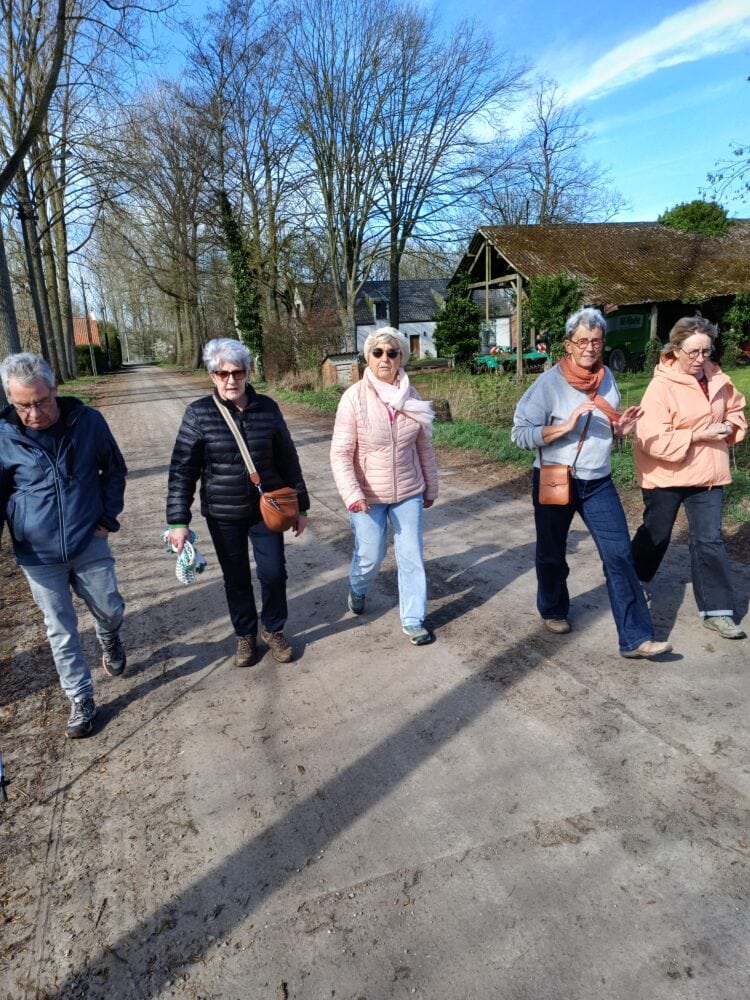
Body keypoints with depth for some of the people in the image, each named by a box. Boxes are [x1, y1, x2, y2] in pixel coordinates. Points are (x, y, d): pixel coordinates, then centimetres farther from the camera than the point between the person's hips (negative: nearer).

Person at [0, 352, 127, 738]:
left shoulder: (88, 421, -9)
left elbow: (115, 470, 5)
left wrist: (108, 518, -1)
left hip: (90, 545, 1)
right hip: (38, 555, 0)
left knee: (110, 610, 14)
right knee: (61, 631, 9)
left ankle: (108, 638, 50)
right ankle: (81, 701, 26)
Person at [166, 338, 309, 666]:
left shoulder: (267, 408, -4)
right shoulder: (199, 413, -9)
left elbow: (288, 460, 3)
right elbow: (182, 470, -7)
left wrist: (300, 506, 6)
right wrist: (178, 520, -12)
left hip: (267, 509, 1)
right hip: (223, 514, -1)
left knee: (274, 573, 4)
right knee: (236, 579, 12)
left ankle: (273, 630, 30)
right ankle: (246, 635, 34)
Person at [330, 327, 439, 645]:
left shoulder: (411, 397, -1)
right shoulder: (354, 397, -12)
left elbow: (424, 447, 8)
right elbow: (341, 453, -14)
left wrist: (430, 487, 13)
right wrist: (352, 495, -23)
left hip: (409, 493, 3)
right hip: (369, 496, -3)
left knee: (412, 557, 6)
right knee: (370, 557, 8)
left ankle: (413, 620, 22)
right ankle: (357, 589, 43)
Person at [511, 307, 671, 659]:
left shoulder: (607, 378, 4)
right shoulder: (549, 383, -13)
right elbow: (520, 434, -16)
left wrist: (620, 429, -6)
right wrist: (566, 426, -25)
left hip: (599, 483, 4)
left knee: (619, 555, -3)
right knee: (552, 553, 13)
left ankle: (634, 638, 3)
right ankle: (553, 610, 40)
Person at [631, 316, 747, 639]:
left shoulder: (717, 379, 1)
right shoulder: (661, 386, -17)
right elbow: (653, 441, -24)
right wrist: (698, 435, -25)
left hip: (707, 473, 4)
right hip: (665, 475, -4)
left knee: (709, 540, 3)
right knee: (656, 534, 13)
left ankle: (716, 611, 10)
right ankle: (630, 582, 39)